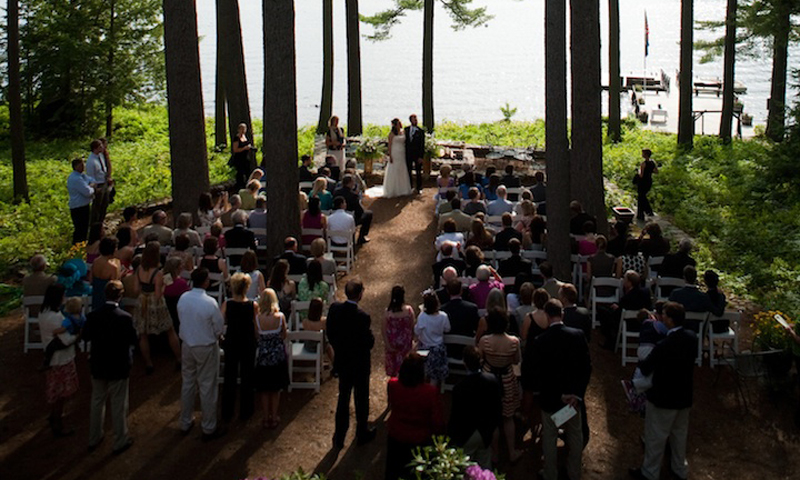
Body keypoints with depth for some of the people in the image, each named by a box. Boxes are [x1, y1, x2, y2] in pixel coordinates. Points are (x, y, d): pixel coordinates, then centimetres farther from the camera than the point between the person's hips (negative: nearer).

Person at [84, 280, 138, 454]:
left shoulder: (93, 316, -10)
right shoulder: (125, 318, -21)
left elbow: (86, 336, 1)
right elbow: (133, 340, -13)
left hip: (98, 367, 4)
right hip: (118, 368, -3)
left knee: (97, 402, 20)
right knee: (118, 405, 10)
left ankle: (94, 439, 33)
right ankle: (120, 441, 21)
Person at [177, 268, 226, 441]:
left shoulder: (182, 299, -8)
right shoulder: (210, 303, -24)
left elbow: (182, 319, 4)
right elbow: (219, 327, -14)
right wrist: (215, 336, 7)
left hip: (187, 345, 5)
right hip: (206, 348, -5)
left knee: (187, 384, 19)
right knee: (207, 388, 6)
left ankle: (185, 423, 33)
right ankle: (209, 428, 18)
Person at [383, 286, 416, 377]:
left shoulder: (387, 312, -20)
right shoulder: (409, 310, -21)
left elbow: (384, 330, -13)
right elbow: (413, 326, -10)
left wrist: (387, 345, -3)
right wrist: (413, 337, 9)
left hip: (392, 342, 0)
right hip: (405, 342, 0)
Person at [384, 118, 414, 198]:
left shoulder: (402, 132, 11)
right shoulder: (392, 133, -6)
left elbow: (404, 143, 15)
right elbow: (389, 145, -7)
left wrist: (406, 154, 9)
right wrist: (390, 156, -13)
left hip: (402, 154, 6)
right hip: (395, 154, -6)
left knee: (402, 172, 7)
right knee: (394, 172, -3)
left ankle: (402, 190, 14)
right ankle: (392, 191, 2)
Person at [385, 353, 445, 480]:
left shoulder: (392, 385, -24)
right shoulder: (431, 392, -33)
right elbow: (437, 421, -22)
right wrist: (439, 433, -1)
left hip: (395, 436, 2)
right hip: (420, 440, -2)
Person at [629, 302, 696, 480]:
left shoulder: (663, 346, -32)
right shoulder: (692, 337, -11)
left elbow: (645, 368, -18)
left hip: (663, 398, -7)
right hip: (684, 395, 7)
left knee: (655, 437, 12)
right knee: (680, 433, 24)